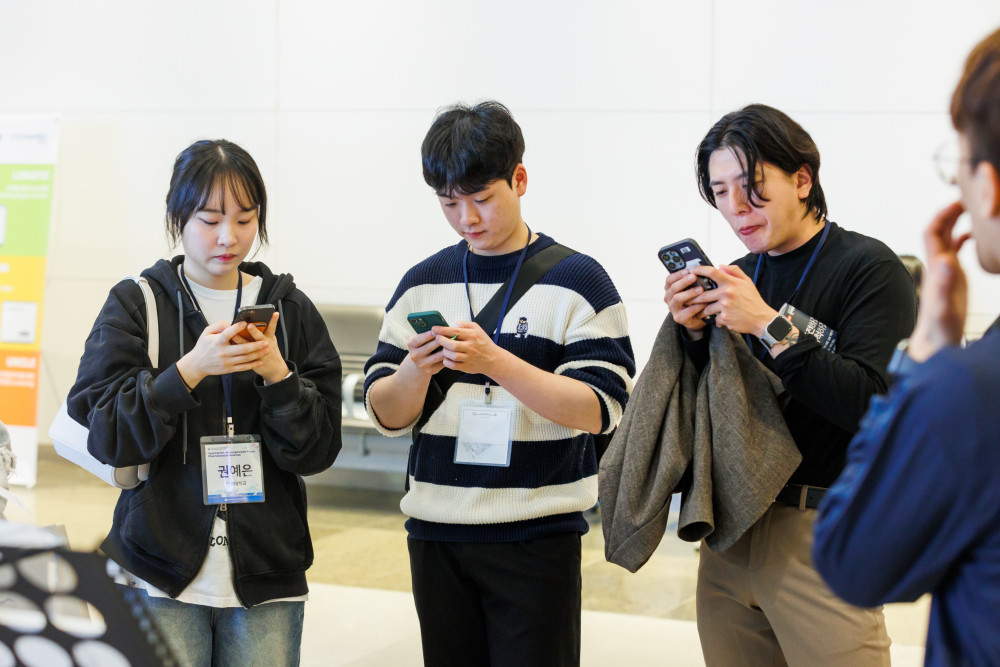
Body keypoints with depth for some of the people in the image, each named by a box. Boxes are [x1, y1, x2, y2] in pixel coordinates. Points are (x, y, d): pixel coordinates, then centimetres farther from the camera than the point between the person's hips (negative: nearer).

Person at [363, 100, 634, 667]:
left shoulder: (577, 281, -4)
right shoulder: (422, 284, 8)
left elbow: (598, 409, -13)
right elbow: (387, 415, 7)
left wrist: (494, 361, -24)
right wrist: (416, 371, -15)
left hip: (538, 535, -4)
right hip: (437, 534, 4)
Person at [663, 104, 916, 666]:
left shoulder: (870, 269, -7)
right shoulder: (739, 277, 10)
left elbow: (874, 404, -19)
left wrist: (770, 325, -20)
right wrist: (695, 333, -6)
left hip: (825, 537, -6)